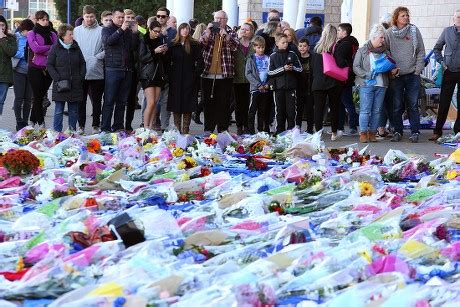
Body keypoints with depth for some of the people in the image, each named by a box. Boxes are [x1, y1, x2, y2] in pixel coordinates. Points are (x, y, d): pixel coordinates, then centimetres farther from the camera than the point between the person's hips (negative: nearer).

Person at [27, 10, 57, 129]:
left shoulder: (52, 34, 13)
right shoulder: (32, 34, 2)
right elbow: (36, 48, -13)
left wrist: (43, 51, -11)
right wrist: (50, 47, -6)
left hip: (48, 69, 4)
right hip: (35, 69, -4)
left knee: (41, 96, 7)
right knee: (38, 97, -4)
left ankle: (34, 121, 16)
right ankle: (40, 123, -2)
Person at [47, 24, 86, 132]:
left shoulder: (76, 48, 9)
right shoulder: (55, 48, -2)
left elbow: (83, 64, 15)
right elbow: (49, 65, -2)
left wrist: (81, 77, 1)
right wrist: (57, 79, -11)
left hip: (75, 86, 3)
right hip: (61, 85, -3)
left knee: (74, 111, 7)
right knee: (59, 111, -1)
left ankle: (72, 132, 14)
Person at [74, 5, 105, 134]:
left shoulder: (101, 31, 0)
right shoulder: (77, 30, 8)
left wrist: (96, 57, -14)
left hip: (96, 72, -2)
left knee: (96, 100, 6)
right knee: (81, 100, 6)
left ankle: (96, 126, 14)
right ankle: (81, 125, 13)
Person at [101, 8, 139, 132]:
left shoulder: (128, 31, 15)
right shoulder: (107, 30, 6)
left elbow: (134, 47, 6)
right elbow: (108, 41, -14)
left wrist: (134, 34, -7)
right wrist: (121, 30, -18)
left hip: (127, 70, 4)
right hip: (112, 69, -4)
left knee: (122, 101, 7)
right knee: (109, 101, -5)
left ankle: (118, 127, 13)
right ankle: (105, 128, -5)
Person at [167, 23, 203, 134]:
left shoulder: (194, 45, 4)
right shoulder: (173, 45, 5)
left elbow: (199, 61, 4)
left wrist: (196, 73, -5)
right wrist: (169, 74, -2)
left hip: (189, 79, -1)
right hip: (176, 79, 1)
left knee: (187, 105, -2)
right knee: (176, 104, 1)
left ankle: (185, 130, 1)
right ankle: (177, 129, 7)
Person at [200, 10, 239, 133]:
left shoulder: (231, 33, 7)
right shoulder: (208, 32, 12)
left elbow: (235, 46, -10)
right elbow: (201, 44, -4)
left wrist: (226, 36, -24)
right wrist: (208, 32, -19)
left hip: (225, 75, -1)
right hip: (208, 74, 2)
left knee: (224, 103, 1)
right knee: (208, 103, 5)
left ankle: (223, 129, 7)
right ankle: (208, 129, 12)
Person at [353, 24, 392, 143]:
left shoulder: (385, 52, 14)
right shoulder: (362, 51, 1)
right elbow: (356, 67, -2)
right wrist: (366, 75, -15)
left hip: (381, 85, 4)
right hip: (366, 84, -4)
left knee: (377, 110, 5)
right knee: (365, 110, -7)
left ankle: (372, 133, 12)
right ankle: (363, 133, -2)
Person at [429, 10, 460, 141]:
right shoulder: (447, 31, 4)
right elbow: (437, 48, 15)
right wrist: (442, 61, 3)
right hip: (449, 72, 1)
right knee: (444, 103, 1)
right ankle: (437, 131, 5)